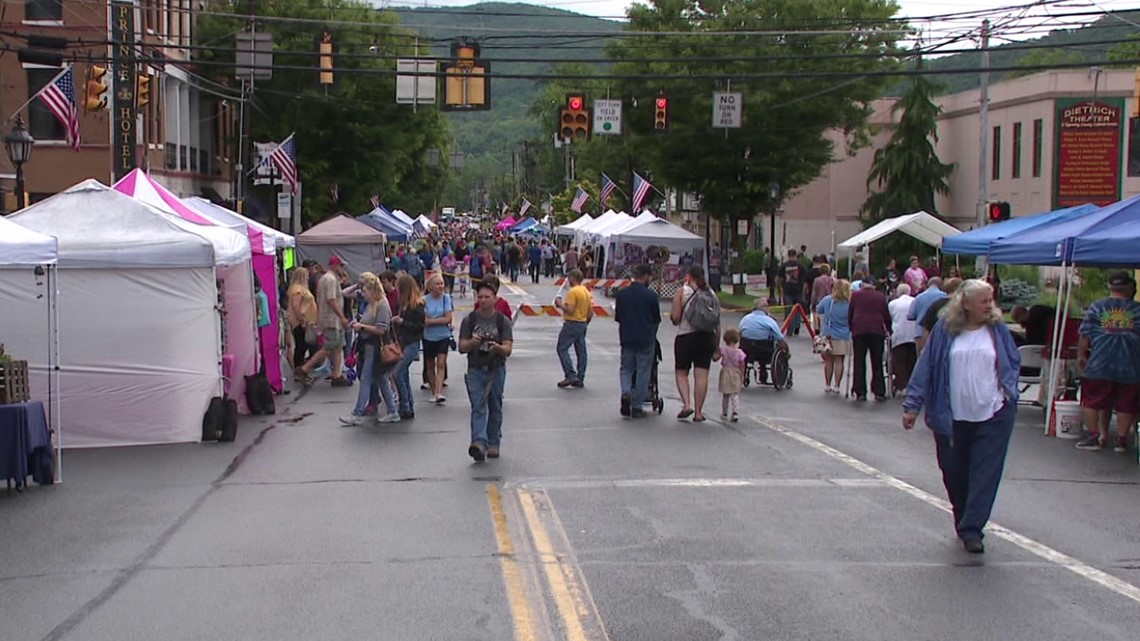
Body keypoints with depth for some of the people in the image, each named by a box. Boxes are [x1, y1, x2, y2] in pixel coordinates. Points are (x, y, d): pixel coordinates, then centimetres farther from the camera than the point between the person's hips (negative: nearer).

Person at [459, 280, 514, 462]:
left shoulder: (502, 321, 0)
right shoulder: (469, 320, 2)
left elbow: (508, 349, -7)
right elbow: (462, 347, 0)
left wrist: (497, 347, -30)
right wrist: (472, 342, -21)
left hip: (497, 370, 1)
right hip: (475, 370, -1)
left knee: (495, 408, 9)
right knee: (478, 408, -11)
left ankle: (493, 443, 21)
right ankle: (479, 443, -23)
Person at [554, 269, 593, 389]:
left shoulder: (572, 292, -15)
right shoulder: (586, 292, 13)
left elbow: (570, 310, -22)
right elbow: (591, 312, 15)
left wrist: (560, 304, -8)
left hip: (572, 324, -9)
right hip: (583, 324, 9)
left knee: (562, 349, -4)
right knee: (581, 351, 9)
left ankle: (570, 376, -13)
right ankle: (580, 379, 11)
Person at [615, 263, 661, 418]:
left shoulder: (621, 293, 0)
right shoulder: (650, 296, -9)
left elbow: (617, 317, 6)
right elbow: (657, 320, 1)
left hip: (626, 337, 3)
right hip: (646, 339, -3)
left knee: (626, 368, 16)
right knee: (643, 372, 6)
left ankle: (625, 392, -12)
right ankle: (637, 407, 8)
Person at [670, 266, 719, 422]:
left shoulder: (682, 291, -5)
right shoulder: (711, 293, 6)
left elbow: (675, 318, -10)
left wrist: (672, 315, 14)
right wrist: (717, 345, 13)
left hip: (686, 336, -3)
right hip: (707, 337, 3)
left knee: (681, 372, 11)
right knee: (702, 375, 4)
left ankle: (687, 404, -7)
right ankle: (698, 411, 4)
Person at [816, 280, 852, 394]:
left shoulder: (827, 300, -4)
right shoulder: (850, 304, -11)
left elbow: (818, 311, 12)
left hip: (827, 334, 2)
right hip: (842, 337, -2)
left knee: (828, 361, 10)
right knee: (839, 361, 2)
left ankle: (828, 386, 15)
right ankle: (837, 386, 3)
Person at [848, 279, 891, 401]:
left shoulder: (855, 295, 8)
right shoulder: (881, 296, 7)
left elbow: (850, 314, 10)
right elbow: (886, 316, 9)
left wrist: (851, 328, 21)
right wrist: (889, 330, 21)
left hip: (858, 331, 0)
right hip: (877, 331, 0)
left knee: (859, 362, 4)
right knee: (877, 363, 5)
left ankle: (860, 392, 1)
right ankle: (879, 392, 3)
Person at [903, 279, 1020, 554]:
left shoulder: (998, 330, 4)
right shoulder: (945, 330, 0)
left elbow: (1013, 363, 16)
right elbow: (926, 367, 0)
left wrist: (1008, 389, 0)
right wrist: (912, 406, -2)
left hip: (993, 415, 0)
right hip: (953, 416, 0)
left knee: (985, 474, -6)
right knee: (954, 473, 9)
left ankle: (971, 529, -3)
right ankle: (964, 521, 30)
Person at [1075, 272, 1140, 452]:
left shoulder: (1096, 307, 1)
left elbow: (1085, 335, 0)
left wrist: (1081, 355, 11)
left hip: (1099, 365, -1)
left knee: (1092, 401, 9)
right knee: (1125, 405, 10)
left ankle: (1094, 436, 8)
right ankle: (1121, 439, 12)